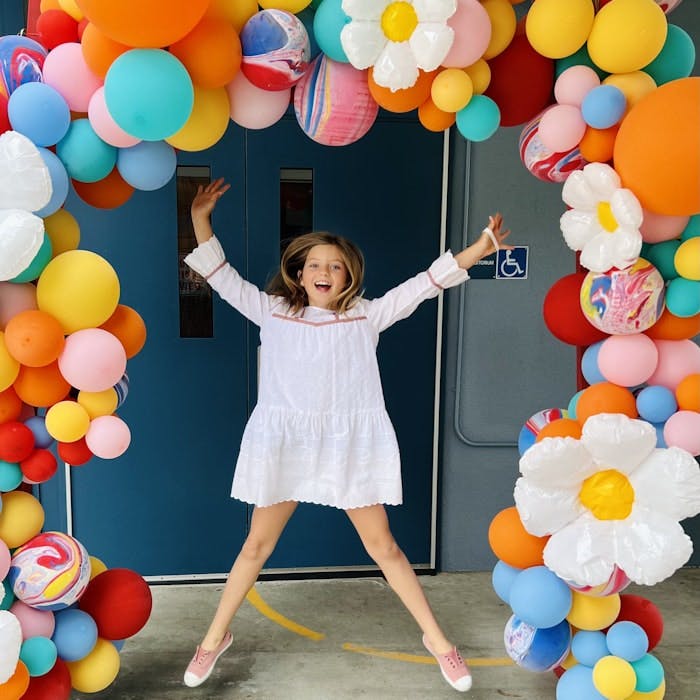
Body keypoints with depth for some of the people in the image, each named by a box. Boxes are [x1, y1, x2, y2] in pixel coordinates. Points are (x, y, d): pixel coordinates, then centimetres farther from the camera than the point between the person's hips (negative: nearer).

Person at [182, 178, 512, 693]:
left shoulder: (367, 316, 3)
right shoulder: (273, 313, 5)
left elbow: (422, 285, 0)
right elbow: (225, 279, 4)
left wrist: (478, 249, -6)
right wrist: (200, 220, -4)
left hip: (351, 445, 0)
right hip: (285, 443, 1)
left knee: (382, 545, 8)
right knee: (258, 544, 12)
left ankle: (437, 638, 25)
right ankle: (216, 637, 31)